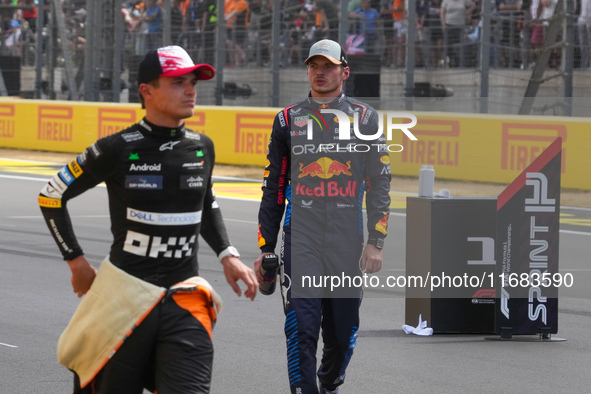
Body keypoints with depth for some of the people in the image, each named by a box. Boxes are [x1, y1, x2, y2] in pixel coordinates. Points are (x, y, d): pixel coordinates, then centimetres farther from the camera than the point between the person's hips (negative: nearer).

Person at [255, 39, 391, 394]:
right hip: (301, 238, 0)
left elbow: (379, 185, 5)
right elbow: (273, 190, 12)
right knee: (301, 326, -12)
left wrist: (376, 243, -5)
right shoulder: (288, 120, 9)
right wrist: (265, 249, 8)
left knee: (343, 331, 7)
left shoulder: (365, 118, 7)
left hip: (348, 241, 0)